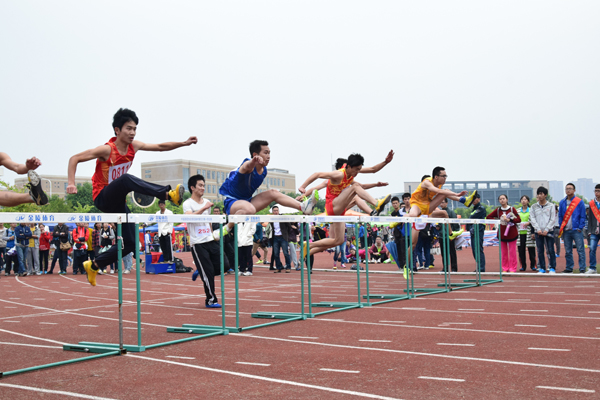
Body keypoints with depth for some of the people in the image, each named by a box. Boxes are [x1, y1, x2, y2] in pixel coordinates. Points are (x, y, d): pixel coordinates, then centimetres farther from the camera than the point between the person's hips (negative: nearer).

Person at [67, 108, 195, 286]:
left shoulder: (133, 146, 0)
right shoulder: (106, 150, -17)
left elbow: (160, 147, 6)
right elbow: (74, 159, -16)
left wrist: (184, 143, -6)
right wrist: (71, 183, -28)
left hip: (117, 201, 7)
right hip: (102, 198, -7)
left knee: (130, 242, 3)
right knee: (126, 179, -38)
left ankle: (93, 265, 17)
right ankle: (168, 194, -51)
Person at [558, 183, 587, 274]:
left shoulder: (579, 202, 0)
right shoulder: (562, 202, 11)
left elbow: (583, 216, -1)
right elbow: (560, 216, 14)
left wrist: (580, 228, -8)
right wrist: (561, 228, 5)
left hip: (576, 230, -4)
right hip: (566, 231, 4)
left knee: (580, 250, -5)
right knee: (568, 251, 9)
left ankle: (582, 269, -1)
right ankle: (569, 268, 16)